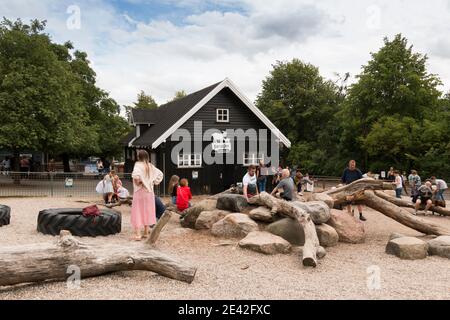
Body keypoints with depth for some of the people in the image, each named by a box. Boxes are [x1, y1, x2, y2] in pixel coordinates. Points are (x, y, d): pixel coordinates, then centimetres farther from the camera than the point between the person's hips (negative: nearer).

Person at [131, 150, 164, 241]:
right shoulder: (150, 166, 5)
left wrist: (137, 182, -17)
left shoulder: (138, 165, -14)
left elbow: (136, 175, -33)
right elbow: (160, 174, 11)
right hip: (149, 191, 6)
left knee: (138, 212, 0)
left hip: (140, 191, -6)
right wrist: (155, 182, 9)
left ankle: (138, 234, -2)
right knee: (147, 212, 14)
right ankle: (146, 232, 21)